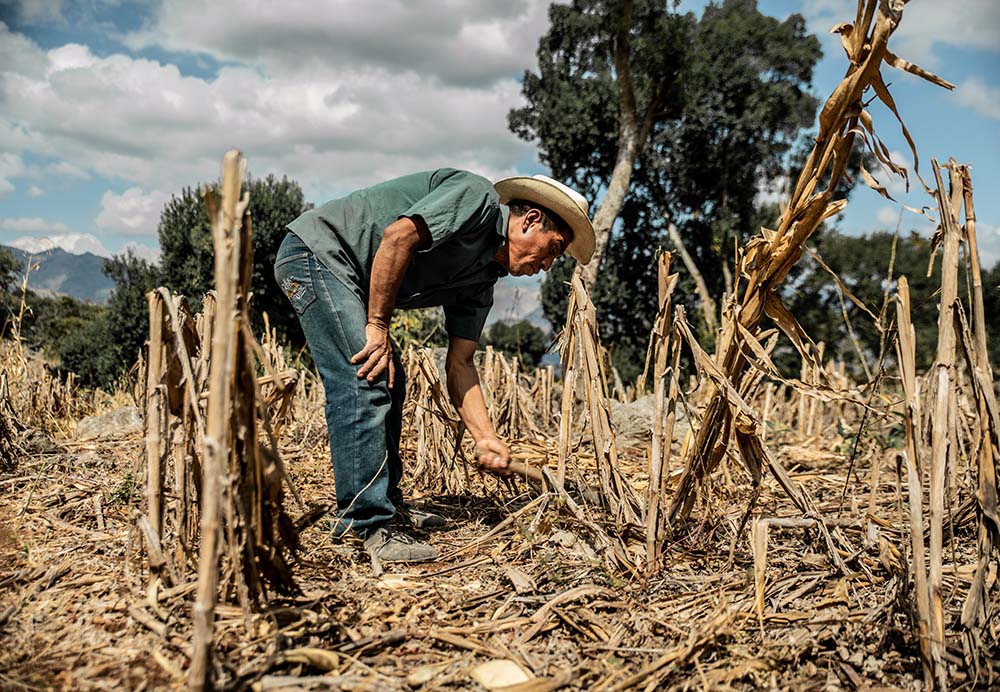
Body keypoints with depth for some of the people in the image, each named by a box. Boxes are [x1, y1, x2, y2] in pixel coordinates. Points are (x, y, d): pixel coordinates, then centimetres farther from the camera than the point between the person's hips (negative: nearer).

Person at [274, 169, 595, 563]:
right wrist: (378, 326, -21)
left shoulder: (481, 280, 11)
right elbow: (398, 236, -27)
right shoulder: (476, 196, -14)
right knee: (365, 384, -17)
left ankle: (383, 504, 24)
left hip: (345, 279, 10)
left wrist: (486, 439, 0)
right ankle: (371, 526, -14)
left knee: (389, 384, 14)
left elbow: (459, 365, 9)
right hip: (316, 251, -10)